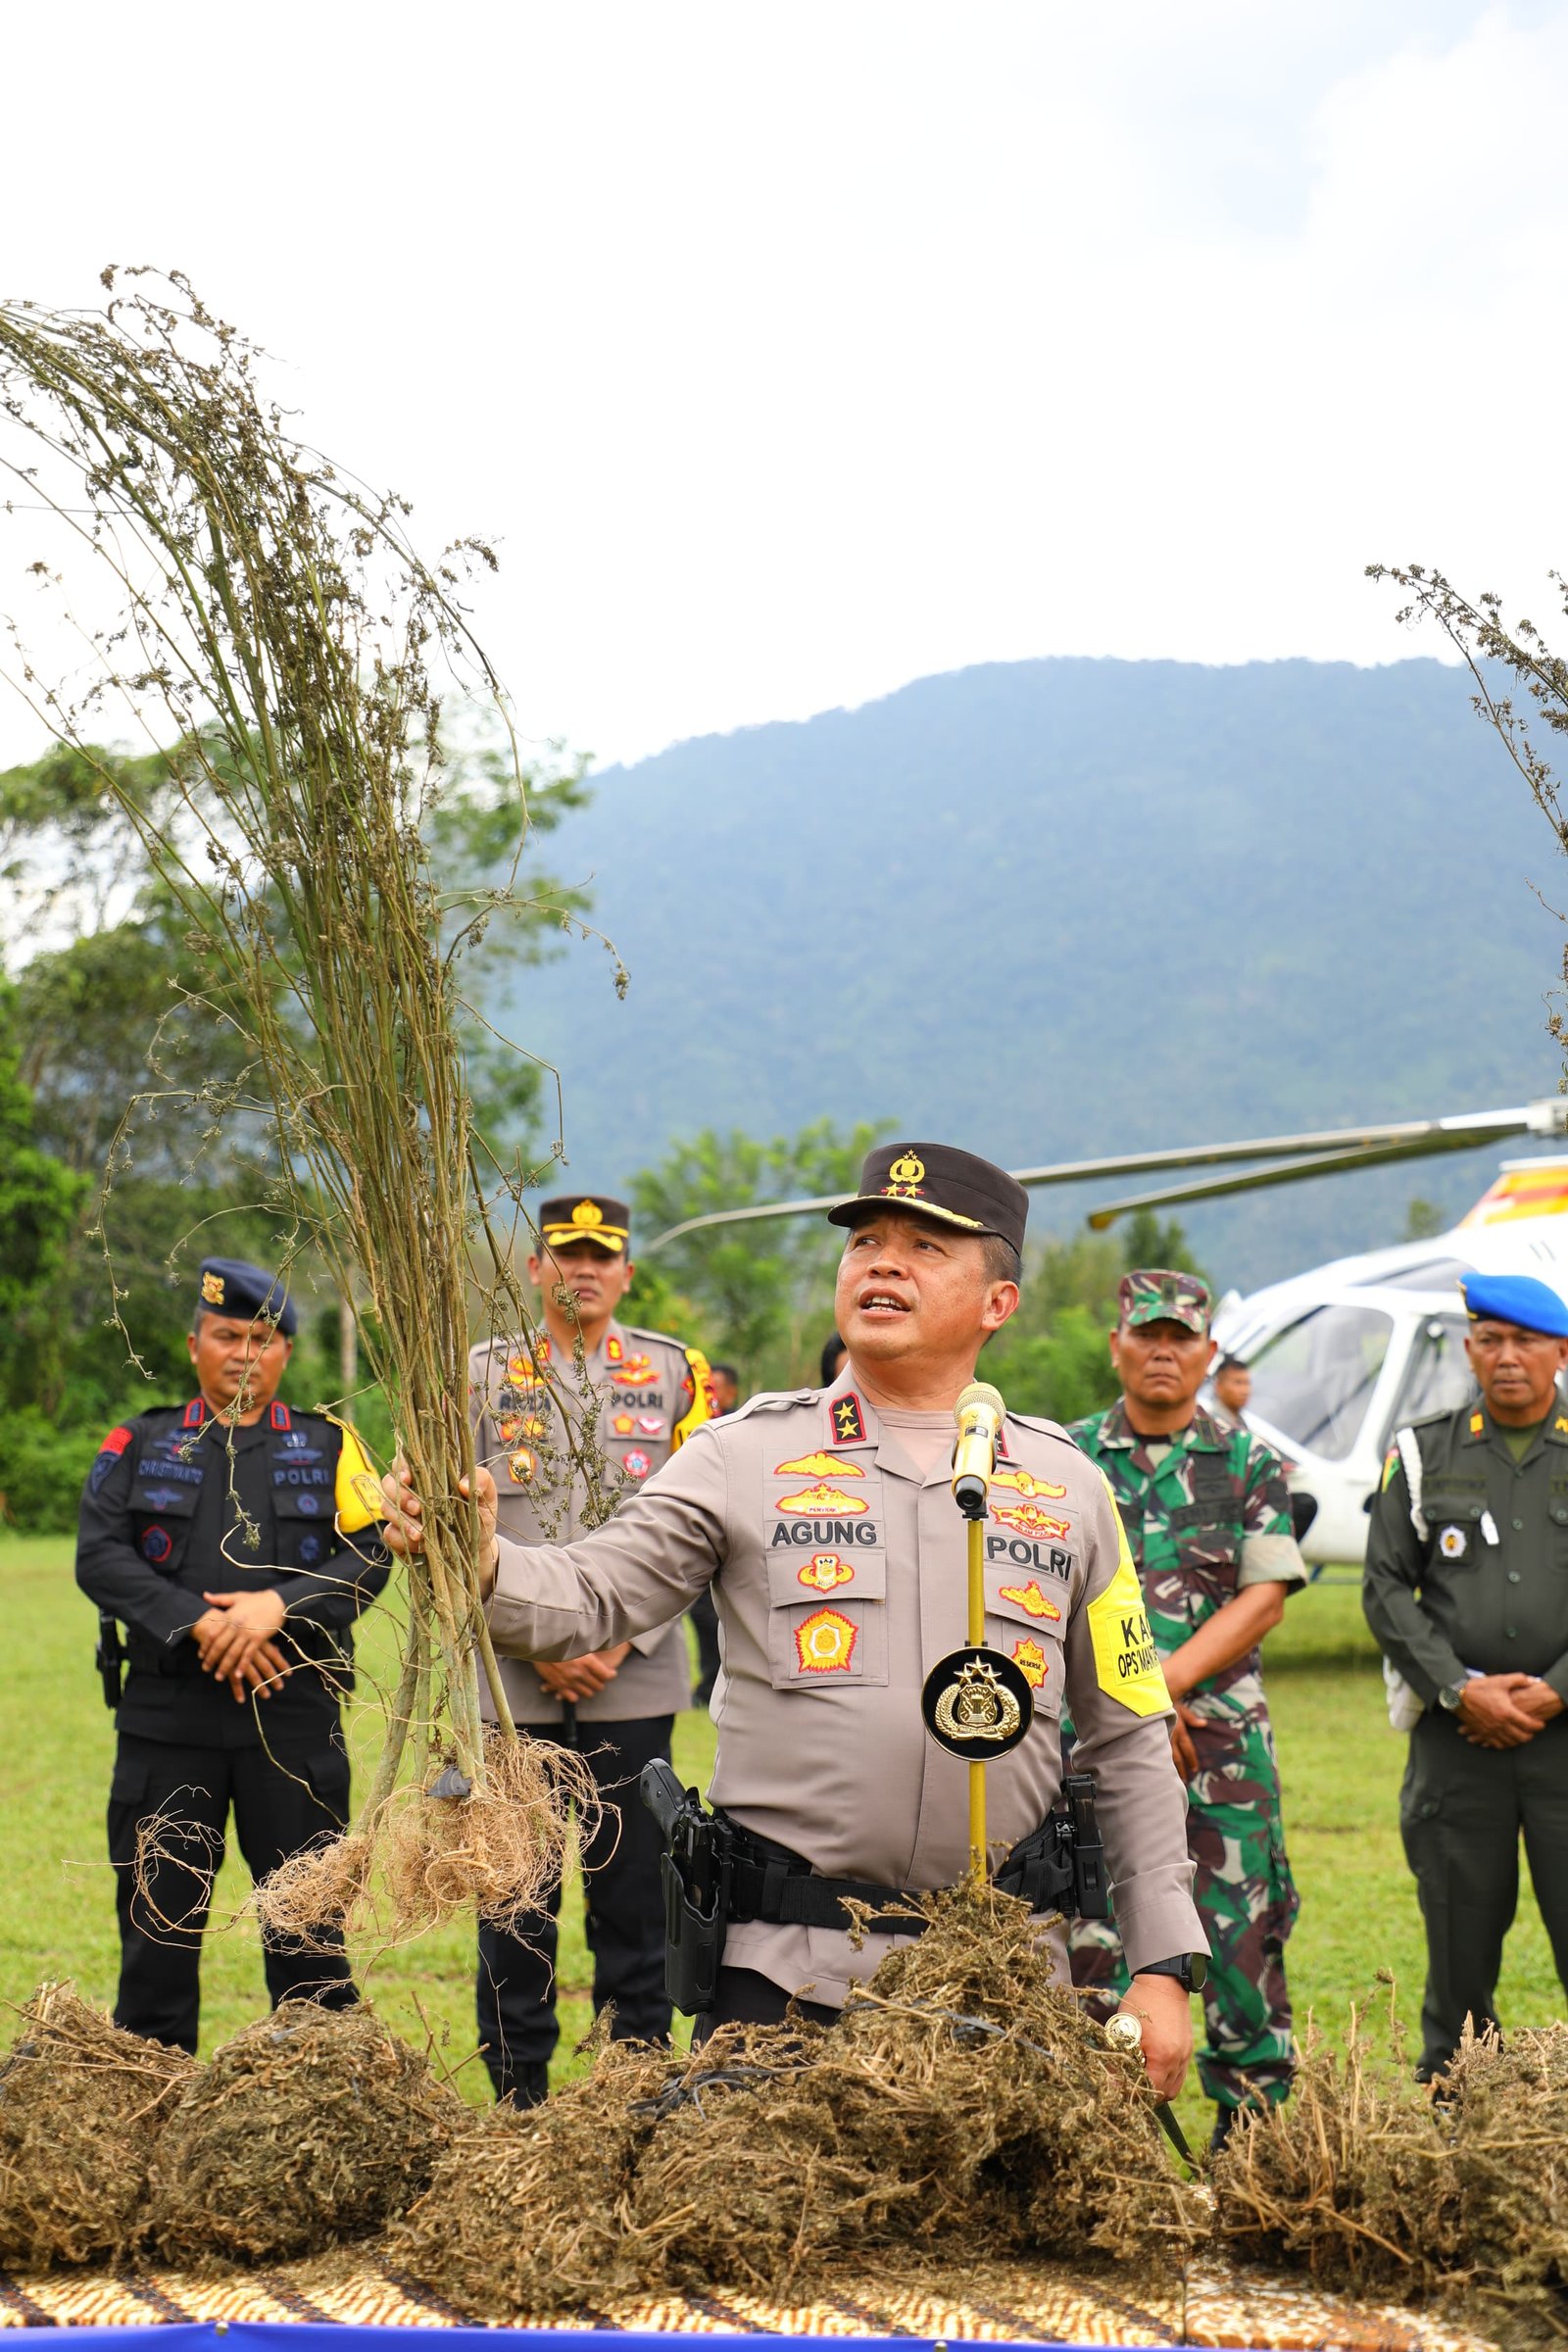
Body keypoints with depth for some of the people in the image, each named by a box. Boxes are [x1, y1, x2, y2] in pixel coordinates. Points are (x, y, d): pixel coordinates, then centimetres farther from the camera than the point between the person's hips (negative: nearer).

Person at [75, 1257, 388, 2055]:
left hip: (294, 1712, 0)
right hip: (168, 1713, 0)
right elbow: (99, 1555, -3)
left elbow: (370, 1555, -2)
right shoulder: (140, 1444, 9)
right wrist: (198, 1624, -15)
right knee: (159, 1909, 5)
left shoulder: (329, 1446, 10)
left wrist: (279, 1605, -18)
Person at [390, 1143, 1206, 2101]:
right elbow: (588, 1599, -6)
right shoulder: (745, 1457, 4)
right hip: (785, 1966, -2)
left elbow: (1131, 1742, 11)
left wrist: (1162, 1968, 6)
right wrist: (478, 1559, -29)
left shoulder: (1067, 1484, 9)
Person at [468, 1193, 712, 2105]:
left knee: (634, 1893, 2)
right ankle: (518, 2095, 12)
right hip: (511, 1677, 1)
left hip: (635, 1677, -1)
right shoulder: (483, 1373, 8)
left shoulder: (676, 1372, 6)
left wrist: (620, 1643, -8)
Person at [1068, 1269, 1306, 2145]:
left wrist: (1164, 1683, -13)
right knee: (1096, 1941, 0)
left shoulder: (1250, 1466, 7)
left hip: (1222, 1738, 0)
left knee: (1242, 1938, -2)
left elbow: (1264, 1598, -1)